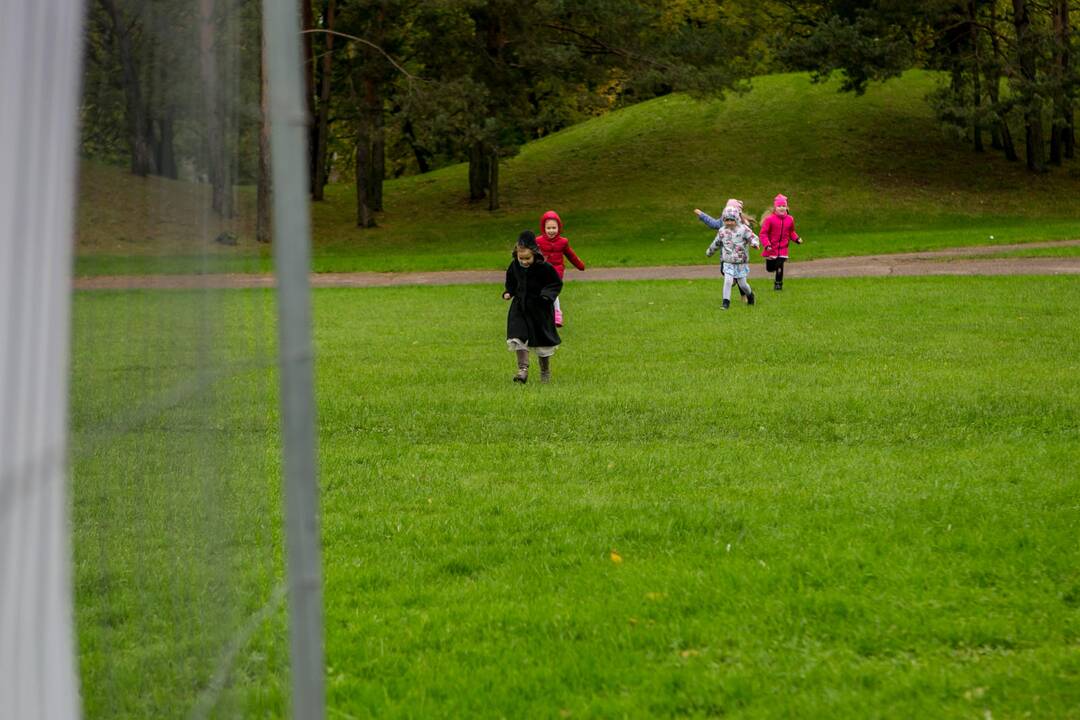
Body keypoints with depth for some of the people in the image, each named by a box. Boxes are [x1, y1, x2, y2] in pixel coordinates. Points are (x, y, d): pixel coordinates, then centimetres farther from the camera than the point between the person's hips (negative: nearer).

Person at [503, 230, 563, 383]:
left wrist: (548, 294, -24)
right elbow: (511, 282, 13)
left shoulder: (544, 267, -18)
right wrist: (509, 292, -5)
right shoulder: (515, 266, -6)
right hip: (520, 306, 3)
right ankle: (523, 369, -15)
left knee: (542, 341, 9)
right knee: (518, 336, -15)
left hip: (540, 308, -3)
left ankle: (545, 371, 29)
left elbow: (557, 283, -7)